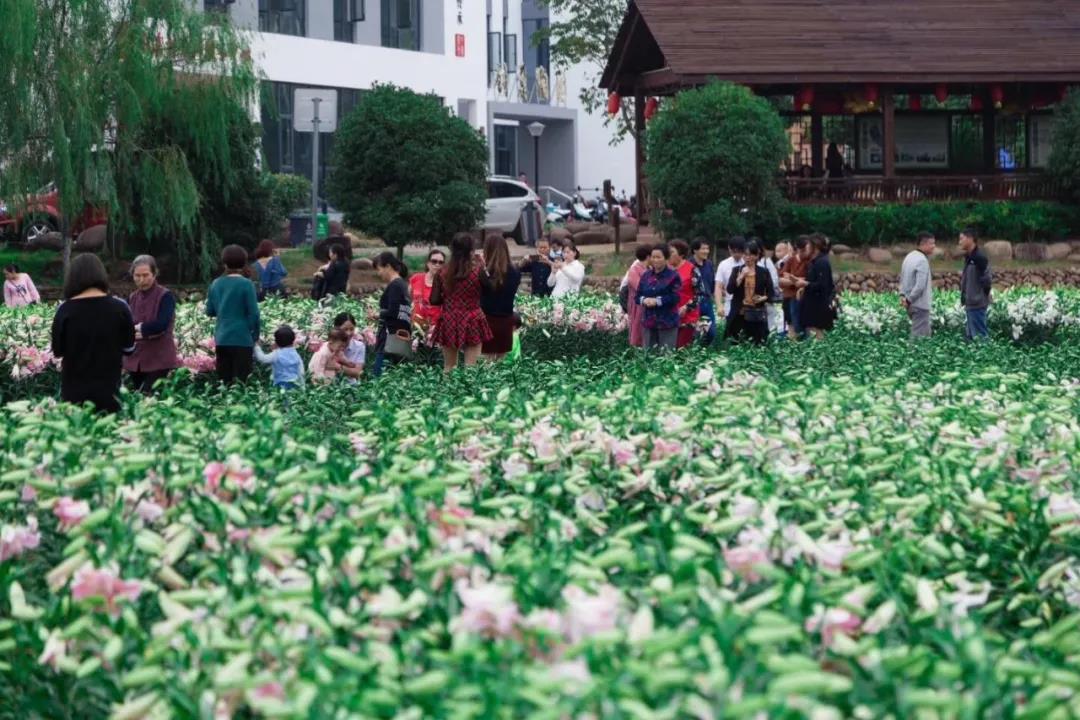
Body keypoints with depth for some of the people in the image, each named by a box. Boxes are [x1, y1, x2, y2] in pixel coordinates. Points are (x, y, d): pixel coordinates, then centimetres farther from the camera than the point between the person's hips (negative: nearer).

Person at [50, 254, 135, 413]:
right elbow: (129, 348, 3)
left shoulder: (65, 310, -9)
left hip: (74, 391, 0)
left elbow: (58, 351, 1)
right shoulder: (119, 307, -7)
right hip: (108, 390, 0)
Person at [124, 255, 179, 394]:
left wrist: (136, 328, -9)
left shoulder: (165, 297, -7)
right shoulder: (132, 298, 11)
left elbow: (161, 325, -19)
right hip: (136, 360, 6)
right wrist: (147, 331, -14)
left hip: (159, 360, -6)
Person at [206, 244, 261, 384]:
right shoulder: (246, 284, -9)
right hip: (242, 339, -5)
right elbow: (253, 313, -10)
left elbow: (210, 311, 12)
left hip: (221, 339, 5)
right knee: (240, 383, -2)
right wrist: (256, 335, 3)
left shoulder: (216, 284, 5)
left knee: (224, 382, 10)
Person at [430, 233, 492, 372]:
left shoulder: (443, 273, -2)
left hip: (449, 323, 2)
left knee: (449, 368, 13)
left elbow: (434, 300, 0)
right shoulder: (478, 270, -9)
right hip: (472, 323, -2)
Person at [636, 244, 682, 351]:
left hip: (667, 322, -5)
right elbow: (637, 296, 10)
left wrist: (657, 301, -20)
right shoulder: (646, 275, 11)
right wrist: (644, 300, -12)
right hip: (649, 321, 5)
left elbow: (675, 297, -14)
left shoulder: (673, 276, -5)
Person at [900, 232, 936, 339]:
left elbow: (902, 278, 16)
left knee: (925, 334, 19)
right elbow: (920, 286, -25)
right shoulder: (922, 260, -20)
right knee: (920, 337, -4)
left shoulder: (910, 257, 10)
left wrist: (902, 295, 6)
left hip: (911, 304, 10)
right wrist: (909, 300, -16)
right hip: (920, 305, -10)